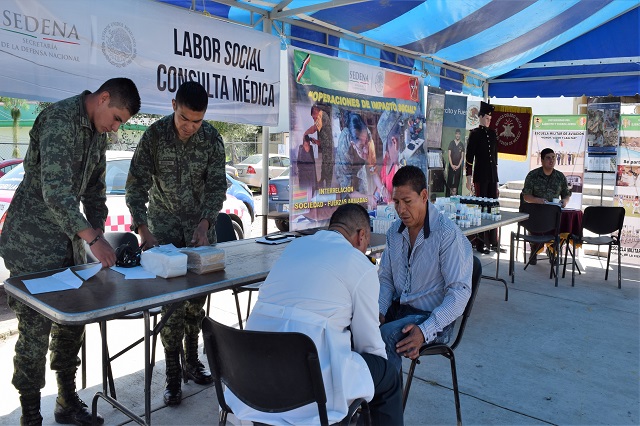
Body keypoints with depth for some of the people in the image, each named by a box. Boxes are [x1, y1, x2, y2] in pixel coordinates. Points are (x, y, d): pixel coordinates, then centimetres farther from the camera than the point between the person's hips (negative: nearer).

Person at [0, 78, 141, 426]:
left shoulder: (98, 133, 9)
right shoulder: (59, 120, -19)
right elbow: (55, 191, -29)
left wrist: (98, 234, 6)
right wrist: (93, 239, -32)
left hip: (69, 240, 8)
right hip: (32, 242, -8)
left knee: (72, 321, 12)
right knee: (35, 327, -1)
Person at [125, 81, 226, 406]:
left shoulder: (212, 139, -10)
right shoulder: (154, 135, -14)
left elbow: (217, 186, -10)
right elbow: (137, 185, -15)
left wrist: (204, 224, -24)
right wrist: (143, 230, -26)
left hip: (201, 222, 2)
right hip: (164, 222, -2)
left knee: (198, 294, 5)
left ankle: (191, 359, 22)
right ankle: (172, 375, 3)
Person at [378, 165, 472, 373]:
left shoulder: (448, 235, -16)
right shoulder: (395, 231, 5)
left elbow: (459, 292, -19)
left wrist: (425, 331, -28)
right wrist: (379, 311, -5)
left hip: (433, 316, -6)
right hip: (398, 308, 6)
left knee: (386, 336, -31)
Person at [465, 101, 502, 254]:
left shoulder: (493, 133, 13)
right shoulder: (474, 133, -4)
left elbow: (495, 155, 17)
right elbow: (469, 157, -8)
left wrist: (496, 178, 15)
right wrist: (469, 178, -12)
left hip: (492, 176, 6)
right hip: (480, 176, -6)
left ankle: (494, 242, 18)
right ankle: (480, 244, 6)